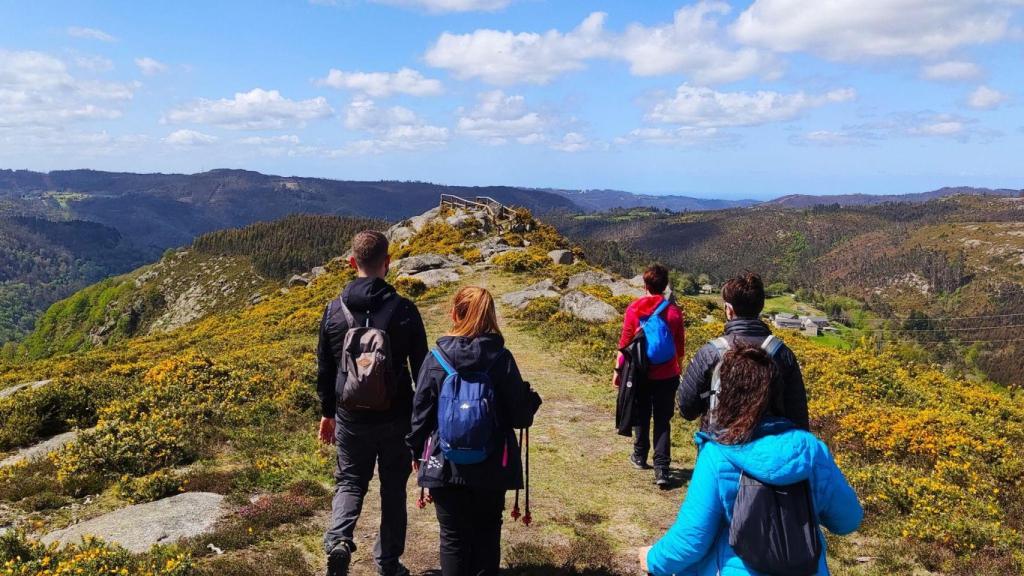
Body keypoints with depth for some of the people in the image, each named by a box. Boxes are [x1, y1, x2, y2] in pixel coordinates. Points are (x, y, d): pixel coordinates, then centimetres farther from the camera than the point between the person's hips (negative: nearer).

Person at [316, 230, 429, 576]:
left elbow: (325, 369, 5)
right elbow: (421, 368, -5)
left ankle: (338, 541, -7)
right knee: (393, 489, 15)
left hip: (350, 418, 1)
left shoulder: (334, 310, -4)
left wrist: (327, 413, 17)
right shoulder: (404, 310, -11)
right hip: (396, 418, -1)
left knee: (350, 482, 17)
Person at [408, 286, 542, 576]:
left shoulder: (437, 358, -9)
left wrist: (416, 451, 14)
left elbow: (421, 412, -2)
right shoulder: (501, 358, -9)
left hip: (445, 466, 0)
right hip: (492, 468, 0)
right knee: (487, 535, 16)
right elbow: (520, 417, -6)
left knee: (454, 537, 12)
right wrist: (531, 400, 16)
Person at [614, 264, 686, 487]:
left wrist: (618, 370, 6)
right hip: (667, 376, 0)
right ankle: (661, 470, -2)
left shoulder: (633, 309, -7)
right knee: (663, 422, 5)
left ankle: (640, 457, 34)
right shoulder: (674, 311, -5)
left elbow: (624, 342, -4)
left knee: (641, 417, 18)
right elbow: (680, 346, 3)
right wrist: (677, 369, 19)